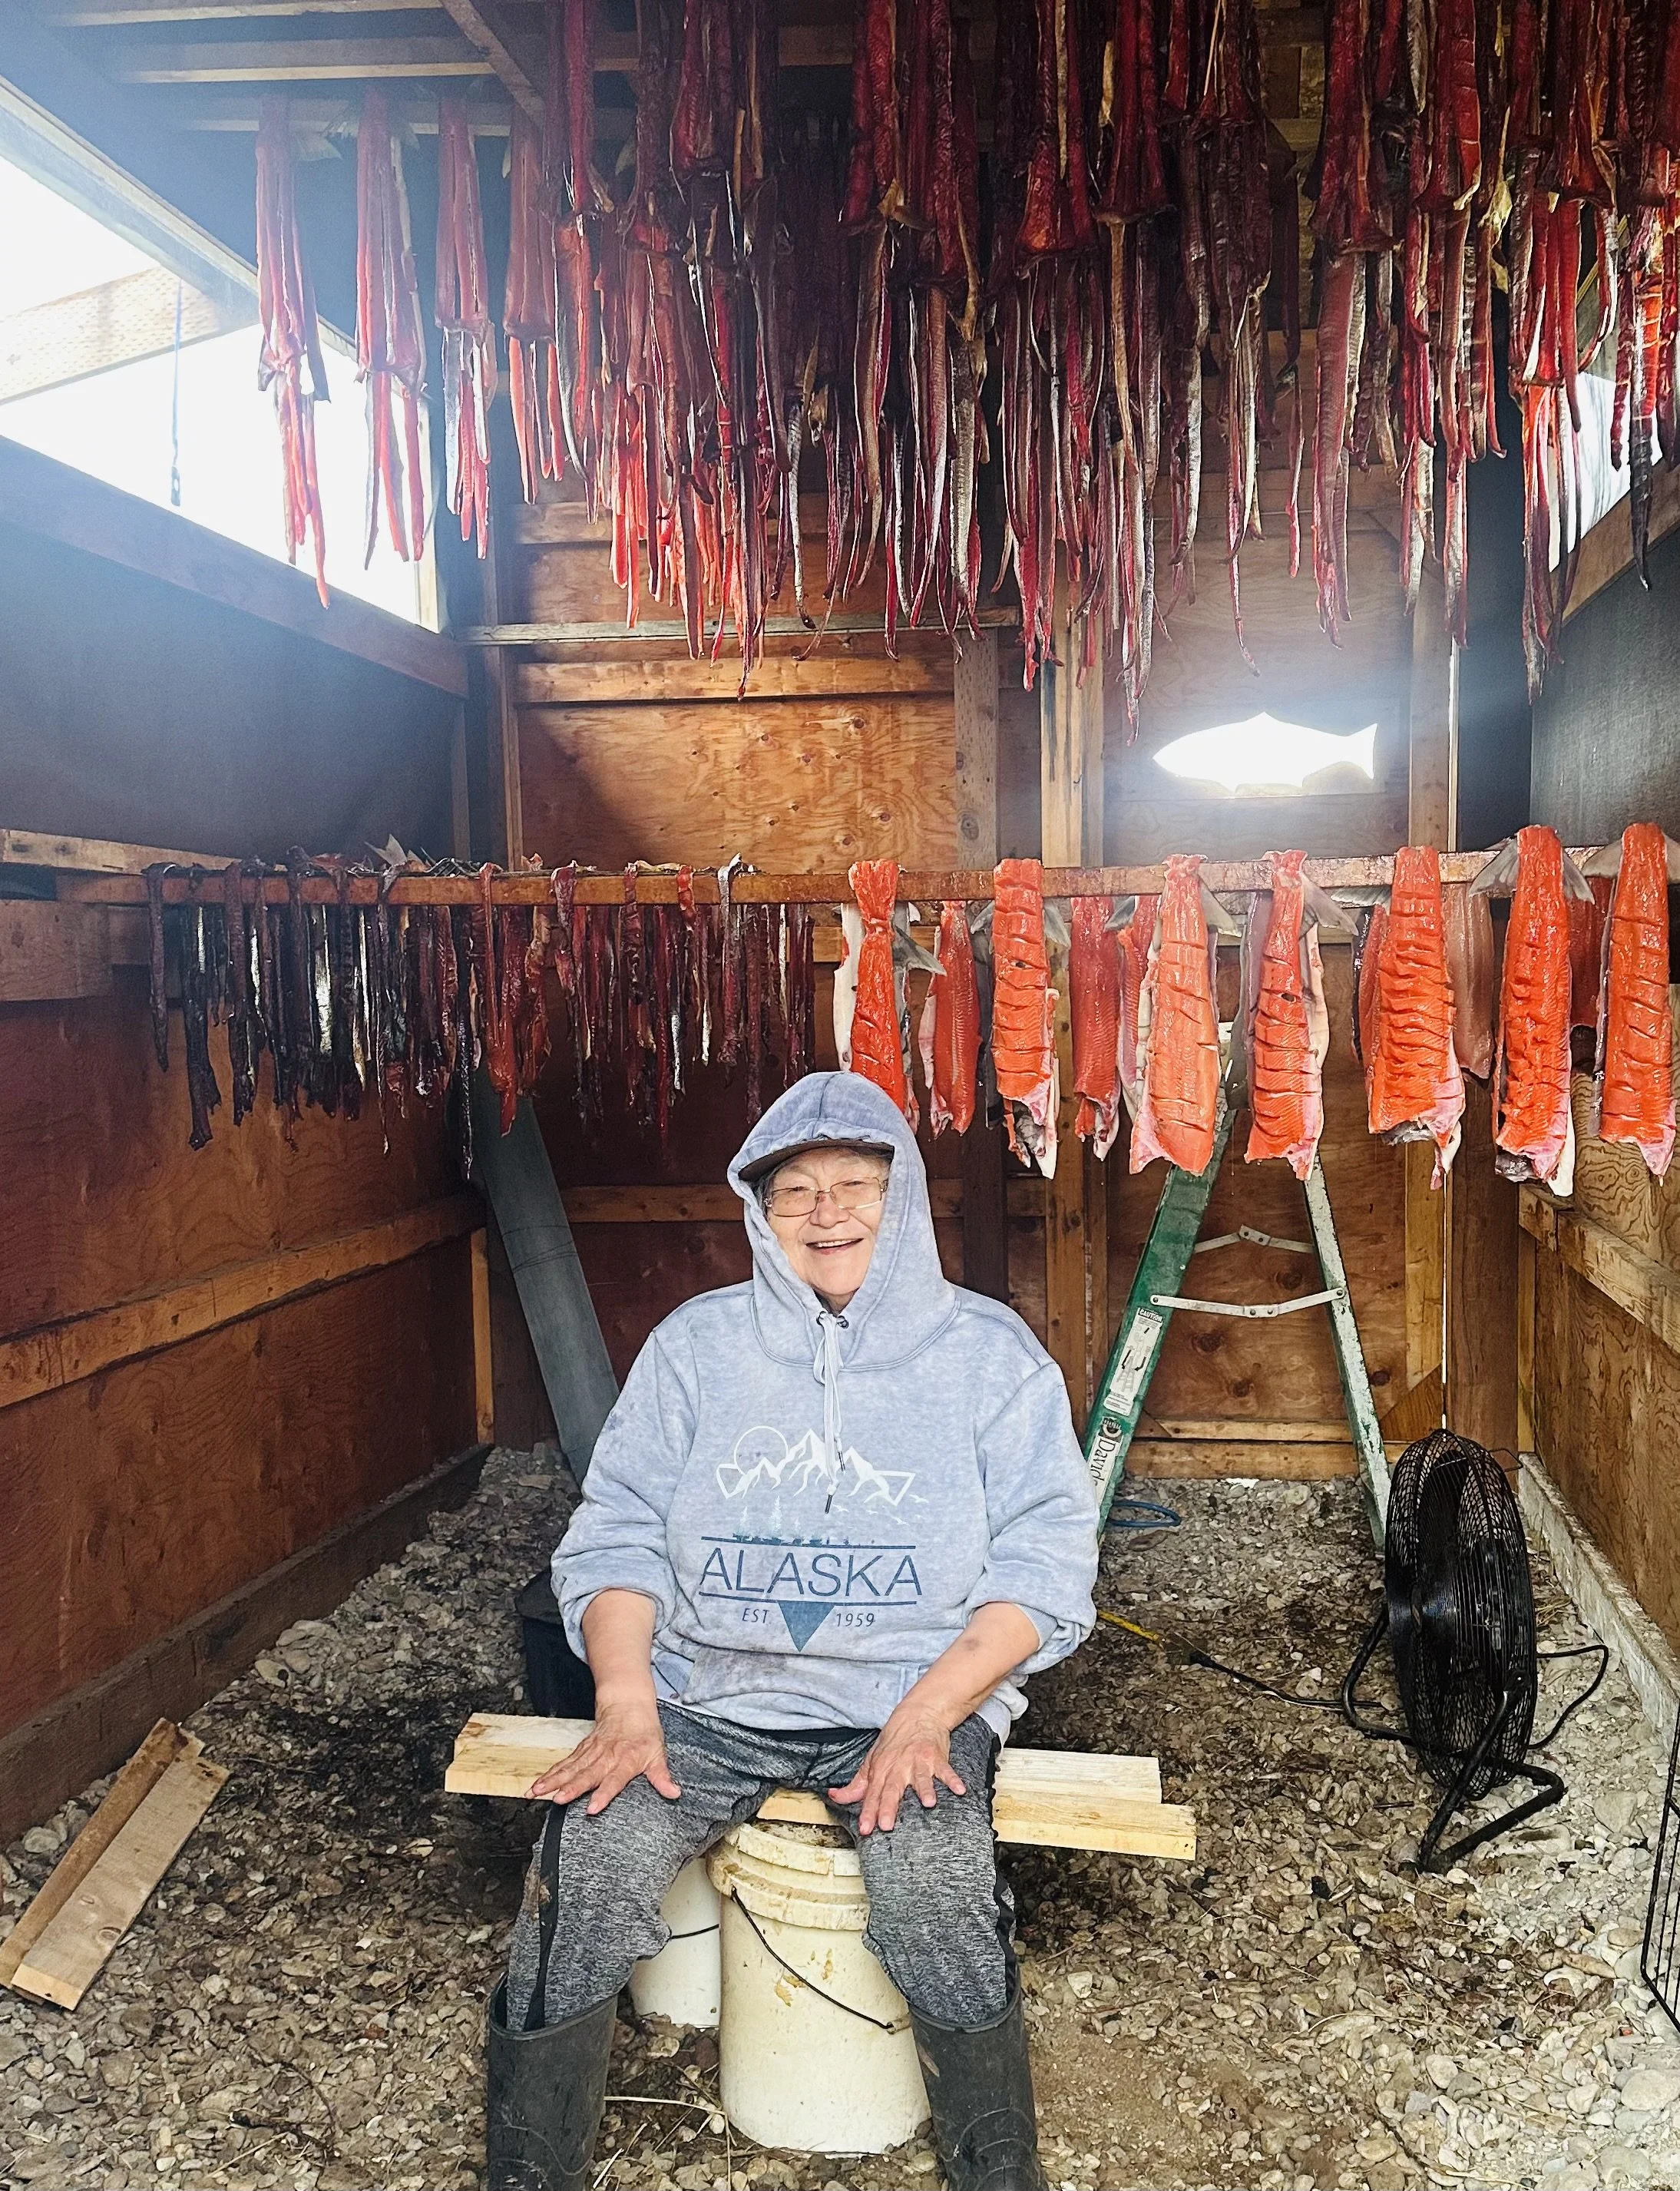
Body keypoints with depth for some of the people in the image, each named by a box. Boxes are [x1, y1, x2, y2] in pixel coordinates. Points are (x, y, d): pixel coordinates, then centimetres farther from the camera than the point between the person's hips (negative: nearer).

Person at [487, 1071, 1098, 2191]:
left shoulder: (989, 1354, 1)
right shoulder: (695, 1347, 6)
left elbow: (1043, 1564, -4)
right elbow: (617, 1535, 4)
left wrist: (926, 1715, -16)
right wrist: (627, 1702, -12)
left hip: (914, 1694, -1)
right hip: (711, 1691, 2)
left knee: (933, 1877, -30)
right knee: (586, 1857, -24)